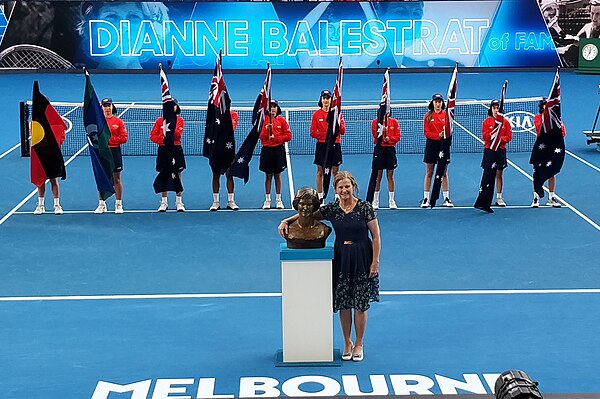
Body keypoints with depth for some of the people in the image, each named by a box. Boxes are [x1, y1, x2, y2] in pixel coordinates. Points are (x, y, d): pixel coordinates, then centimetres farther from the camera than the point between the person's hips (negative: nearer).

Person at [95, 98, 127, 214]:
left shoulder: (118, 121, 2)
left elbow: (124, 138, -3)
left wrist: (110, 139, -13)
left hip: (115, 151, -1)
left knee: (116, 179, 4)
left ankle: (118, 204, 12)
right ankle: (101, 204, 15)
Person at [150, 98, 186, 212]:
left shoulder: (180, 120, 4)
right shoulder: (160, 120, 6)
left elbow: (178, 134, -11)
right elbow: (152, 136, 2)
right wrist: (163, 139, -13)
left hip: (176, 149, -1)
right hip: (163, 150, 1)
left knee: (177, 176, 2)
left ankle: (179, 202, 8)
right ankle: (164, 202, 12)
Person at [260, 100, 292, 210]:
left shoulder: (281, 120, 3)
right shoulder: (264, 120, 4)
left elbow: (288, 135, -1)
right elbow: (261, 137, 0)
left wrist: (276, 138, -11)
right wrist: (266, 129, -17)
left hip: (278, 150, -1)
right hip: (267, 150, 1)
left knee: (277, 175, 5)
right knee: (268, 175, 5)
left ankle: (278, 200, 10)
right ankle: (267, 200, 10)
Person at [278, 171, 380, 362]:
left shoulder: (365, 208, -9)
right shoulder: (331, 209, 0)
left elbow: (376, 237, -6)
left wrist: (375, 262, -10)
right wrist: (286, 221, -6)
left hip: (362, 260, -3)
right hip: (340, 259, 3)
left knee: (360, 304, 4)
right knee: (343, 304, 7)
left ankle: (359, 344, 19)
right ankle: (347, 343, 23)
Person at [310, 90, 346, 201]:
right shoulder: (316, 114, 2)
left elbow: (343, 131, 2)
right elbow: (313, 133, -1)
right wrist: (325, 134, -13)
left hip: (335, 146, 1)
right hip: (321, 145, -1)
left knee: (335, 172, 3)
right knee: (320, 172, 2)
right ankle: (320, 197, 9)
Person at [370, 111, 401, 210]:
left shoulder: (394, 122, 7)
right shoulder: (375, 122, 3)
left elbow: (398, 136, 1)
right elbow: (375, 135, -9)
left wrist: (389, 138, -15)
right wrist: (381, 130, -27)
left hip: (390, 149, 1)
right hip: (379, 149, -1)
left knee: (390, 176, 5)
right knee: (378, 176, 1)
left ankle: (392, 201, 9)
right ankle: (375, 201, 7)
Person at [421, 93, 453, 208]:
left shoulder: (446, 115, 4)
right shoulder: (428, 116, 2)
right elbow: (427, 133, -3)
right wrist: (438, 135, -18)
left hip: (443, 145, 1)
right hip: (431, 145, 0)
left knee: (444, 173, 4)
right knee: (429, 173, 3)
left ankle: (446, 198, 9)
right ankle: (426, 199, 7)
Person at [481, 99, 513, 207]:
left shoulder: (505, 122, 5)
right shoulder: (487, 121, 2)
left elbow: (509, 136, 1)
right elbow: (484, 136, -4)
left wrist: (500, 138, -15)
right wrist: (492, 135, -20)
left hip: (501, 150, 1)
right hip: (489, 150, -1)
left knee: (499, 174, 6)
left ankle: (499, 198, 11)